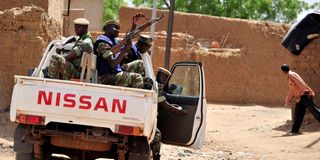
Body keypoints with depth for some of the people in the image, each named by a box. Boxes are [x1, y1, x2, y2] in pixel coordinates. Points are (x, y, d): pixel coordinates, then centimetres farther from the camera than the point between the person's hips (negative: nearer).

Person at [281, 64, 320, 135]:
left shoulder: (291, 75, -9)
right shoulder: (289, 78, 22)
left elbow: (301, 84, -17)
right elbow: (291, 92, 29)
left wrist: (309, 92, -20)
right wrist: (288, 101, 33)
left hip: (304, 96, -10)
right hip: (299, 98, 10)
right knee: (298, 114, 7)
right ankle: (295, 130, 9)